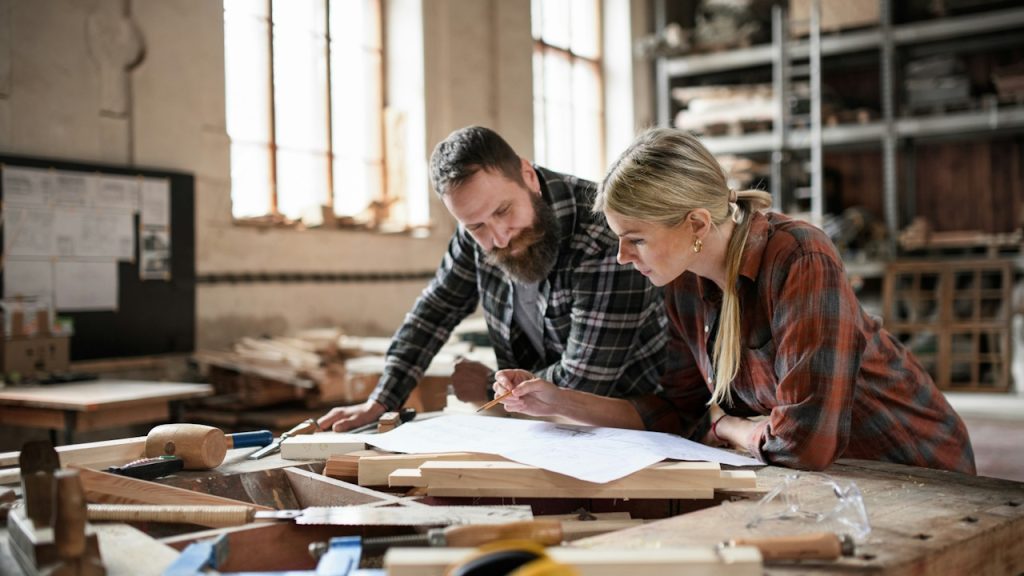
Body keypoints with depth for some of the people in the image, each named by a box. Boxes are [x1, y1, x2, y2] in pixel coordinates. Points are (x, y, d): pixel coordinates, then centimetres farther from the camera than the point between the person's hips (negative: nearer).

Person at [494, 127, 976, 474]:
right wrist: (558, 402, -4)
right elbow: (680, 411, 4)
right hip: (825, 476, 6)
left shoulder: (802, 264, -28)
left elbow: (802, 441, -33)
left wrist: (724, 424, -13)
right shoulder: (684, 284, -5)